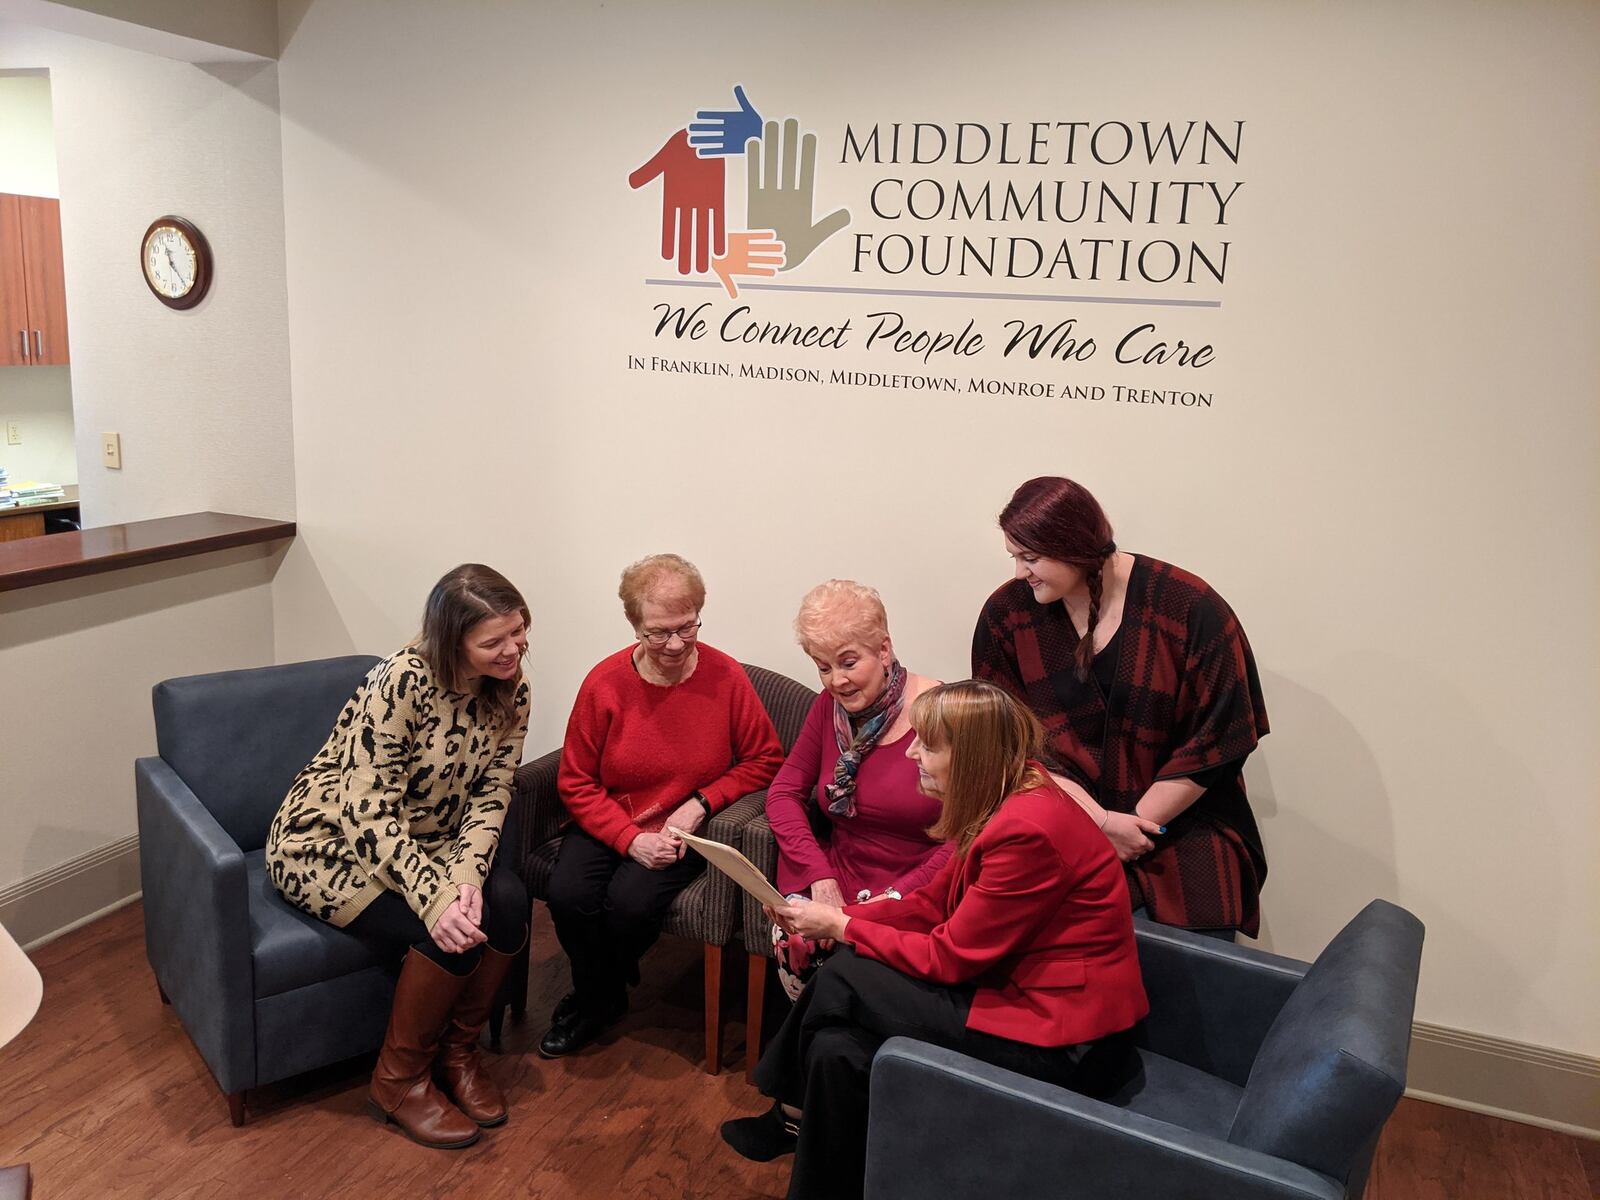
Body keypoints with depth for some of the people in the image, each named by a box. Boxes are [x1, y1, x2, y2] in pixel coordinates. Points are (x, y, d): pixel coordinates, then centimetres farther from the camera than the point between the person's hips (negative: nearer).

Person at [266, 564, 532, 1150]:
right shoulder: (401, 682, -28)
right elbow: (369, 811, -29)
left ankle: (458, 1049, 2)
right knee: (449, 934, -27)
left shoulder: (508, 689, -8)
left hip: (422, 844, 6)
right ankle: (398, 1081, -2)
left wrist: (467, 874, -24)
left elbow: (490, 793, -6)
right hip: (329, 845, -6)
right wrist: (436, 898, -37)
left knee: (507, 901, -22)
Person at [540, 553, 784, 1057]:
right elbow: (576, 784, -3)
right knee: (567, 894, -25)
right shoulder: (605, 683, -10)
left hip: (682, 829, -1)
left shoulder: (726, 677, -10)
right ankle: (598, 997, 9)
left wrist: (701, 803, -13)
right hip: (608, 823, 1)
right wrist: (631, 839, -16)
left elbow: (765, 760, 0)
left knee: (631, 901, -27)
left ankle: (602, 994, 11)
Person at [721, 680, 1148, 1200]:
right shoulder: (1003, 801, 3)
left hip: (1064, 1043, -9)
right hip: (1019, 988, 9)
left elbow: (949, 956, -19)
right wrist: (835, 917, -4)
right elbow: (931, 905, 7)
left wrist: (840, 927, -10)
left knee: (841, 980, -9)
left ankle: (793, 1115, 14)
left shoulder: (1027, 830, -26)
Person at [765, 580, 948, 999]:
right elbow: (784, 793, 6)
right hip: (839, 878, 4)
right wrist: (821, 878, -8)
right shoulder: (829, 706, 5)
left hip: (916, 890, -4)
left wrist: (898, 896, -19)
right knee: (795, 941, -24)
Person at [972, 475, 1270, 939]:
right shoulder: (1006, 614, -4)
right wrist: (1103, 822, -13)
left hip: (1185, 841, -1)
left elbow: (1217, 739, -9)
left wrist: (1133, 826, -8)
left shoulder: (1191, 609, -12)